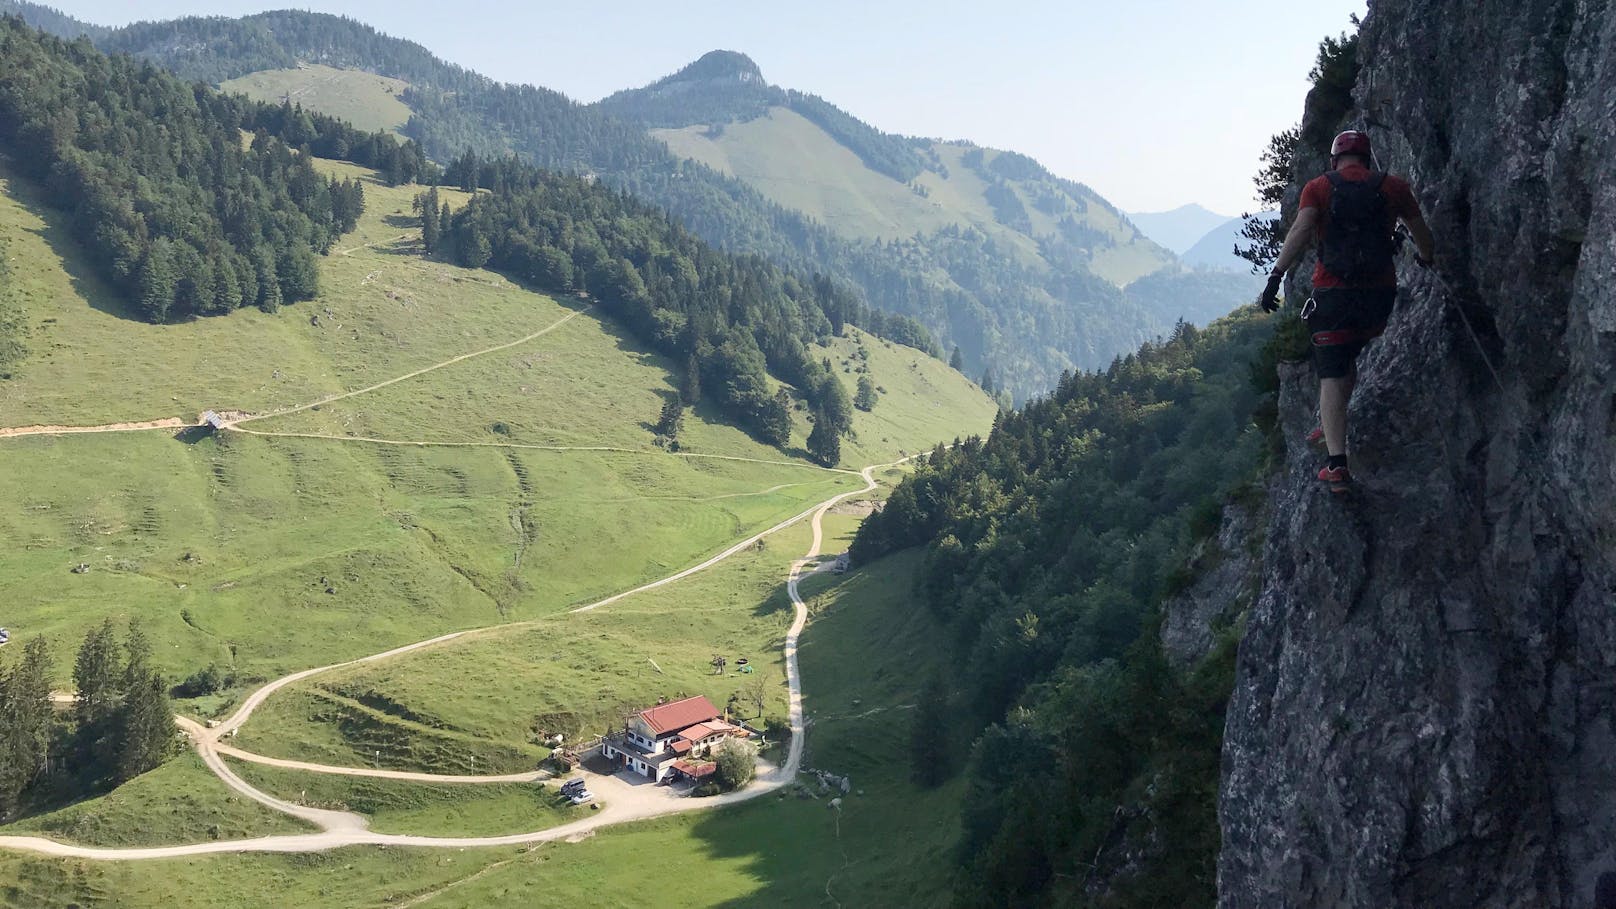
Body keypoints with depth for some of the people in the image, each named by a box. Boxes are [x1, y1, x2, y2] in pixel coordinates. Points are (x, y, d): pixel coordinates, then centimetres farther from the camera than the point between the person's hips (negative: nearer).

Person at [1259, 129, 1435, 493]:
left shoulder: (1318, 188, 1)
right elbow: (1420, 232, 18)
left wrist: (1276, 276, -19)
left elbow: (1300, 231, -15)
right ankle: (1331, 426, 34)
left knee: (1332, 377, -2)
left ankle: (1337, 464, -11)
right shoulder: (1393, 187, 8)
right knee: (1349, 357, 27)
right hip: (1380, 293, 3)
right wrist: (1425, 258, 39)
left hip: (1333, 294, -2)